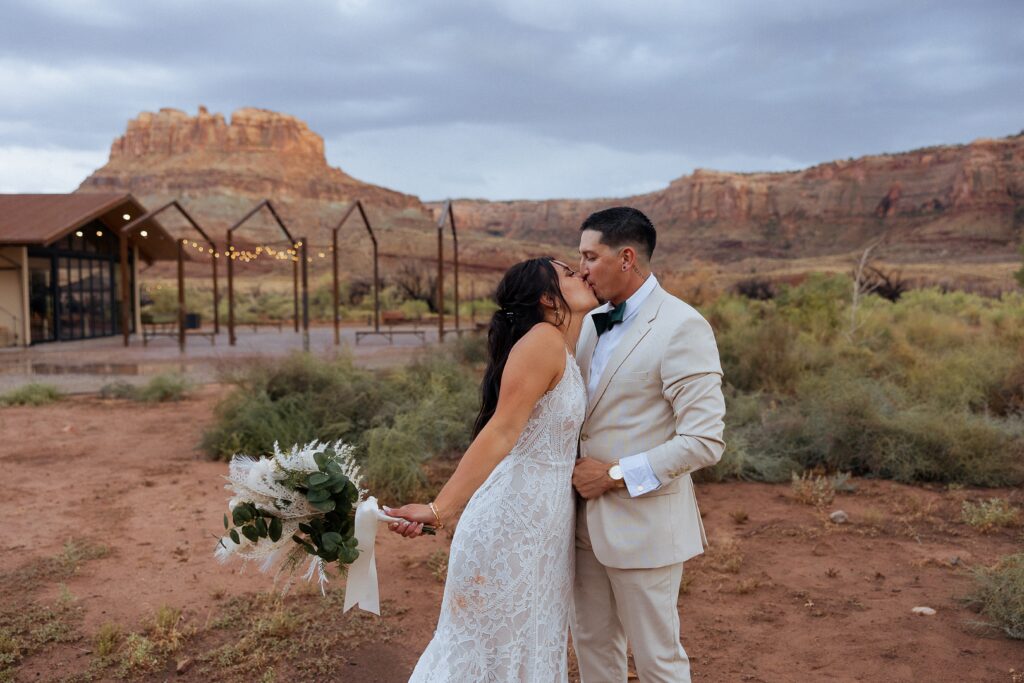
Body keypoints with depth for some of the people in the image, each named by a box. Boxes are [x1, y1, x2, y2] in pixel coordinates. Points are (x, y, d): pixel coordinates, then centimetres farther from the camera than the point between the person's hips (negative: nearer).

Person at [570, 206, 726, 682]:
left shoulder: (682, 328, -17)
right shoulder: (593, 321, 6)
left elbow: (705, 441, -21)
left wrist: (616, 475, -17)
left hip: (642, 521, -7)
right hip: (587, 516, 7)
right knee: (592, 642, 21)